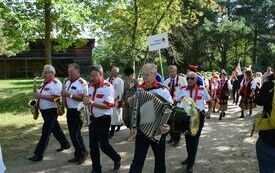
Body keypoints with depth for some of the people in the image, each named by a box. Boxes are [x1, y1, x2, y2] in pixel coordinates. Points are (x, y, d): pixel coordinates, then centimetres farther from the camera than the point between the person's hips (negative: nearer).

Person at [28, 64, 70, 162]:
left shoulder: (56, 83, -16)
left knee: (45, 132, -6)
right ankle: (65, 144, 35)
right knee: (55, 129, 19)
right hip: (44, 110, 9)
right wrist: (37, 97, 3)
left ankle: (39, 154, -2)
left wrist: (41, 96, -25)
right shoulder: (44, 83, 13)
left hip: (52, 111, -9)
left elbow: (56, 98, -26)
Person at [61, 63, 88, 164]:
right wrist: (64, 96, 2)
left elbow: (83, 98, -24)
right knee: (72, 134, 13)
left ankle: (83, 152, 15)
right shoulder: (68, 82, 13)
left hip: (78, 112, -8)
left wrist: (70, 95, -24)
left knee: (75, 134, -6)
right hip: (69, 111, 9)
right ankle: (77, 155, 25)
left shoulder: (82, 83, -14)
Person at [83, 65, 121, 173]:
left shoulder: (108, 86, -15)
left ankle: (117, 159, 29)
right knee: (93, 145, 10)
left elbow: (108, 105, -25)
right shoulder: (90, 85, 6)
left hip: (104, 119, -6)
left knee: (103, 144, 0)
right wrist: (86, 102, 0)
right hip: (92, 118, 7)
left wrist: (92, 102, -33)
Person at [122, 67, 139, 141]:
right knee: (125, 118, 6)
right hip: (126, 102, 6)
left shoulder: (135, 82, -7)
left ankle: (133, 133, 14)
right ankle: (131, 131, 27)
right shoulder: (125, 81, 10)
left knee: (132, 118, -2)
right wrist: (123, 100, 12)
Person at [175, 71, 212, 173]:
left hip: (199, 115, -2)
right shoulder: (183, 90, 0)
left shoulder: (202, 89, -3)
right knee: (187, 138, 14)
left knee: (195, 138, -1)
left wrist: (209, 110, 4)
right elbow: (176, 101, 8)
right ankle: (189, 157, 36)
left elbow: (209, 100, 12)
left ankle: (190, 164, 6)